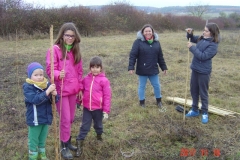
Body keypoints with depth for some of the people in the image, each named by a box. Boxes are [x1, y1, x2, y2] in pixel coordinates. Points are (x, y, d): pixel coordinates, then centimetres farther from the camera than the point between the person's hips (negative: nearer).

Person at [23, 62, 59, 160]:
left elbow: (55, 100, 0)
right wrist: (47, 91, -36)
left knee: (43, 139, 22)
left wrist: (55, 94, -23)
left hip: (46, 118, 5)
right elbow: (35, 99, -30)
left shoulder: (47, 84, -2)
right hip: (34, 119, -5)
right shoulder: (28, 87, -15)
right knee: (33, 140, 11)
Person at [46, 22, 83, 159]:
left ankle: (68, 141, 34)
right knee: (65, 120, 1)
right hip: (61, 90, -6)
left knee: (71, 118, 15)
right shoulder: (55, 49, -11)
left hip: (73, 90, 6)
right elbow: (50, 69, -15)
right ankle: (64, 146, 19)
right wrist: (58, 74, -36)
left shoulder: (76, 50, 7)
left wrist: (80, 88, 12)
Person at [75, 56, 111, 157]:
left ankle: (99, 135, 49)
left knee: (98, 124, 21)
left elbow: (107, 96, -11)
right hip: (87, 108, 2)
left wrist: (106, 111, -12)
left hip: (98, 109, -1)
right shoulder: (86, 79, -2)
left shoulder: (104, 80, -12)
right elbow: (81, 91, 12)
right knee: (84, 127, 4)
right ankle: (79, 146, 9)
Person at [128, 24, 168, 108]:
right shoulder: (138, 41, -10)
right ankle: (142, 102, 28)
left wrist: (164, 67, 13)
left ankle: (159, 100, 35)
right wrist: (131, 67, -19)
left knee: (157, 86, 14)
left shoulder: (156, 42, 5)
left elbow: (160, 56, 11)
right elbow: (132, 55, -13)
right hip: (142, 70, -4)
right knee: (142, 86, 10)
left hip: (153, 70, 4)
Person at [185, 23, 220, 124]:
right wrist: (190, 33, -2)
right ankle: (195, 110, 33)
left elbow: (203, 56, -27)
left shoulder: (213, 45, -20)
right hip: (195, 69, 8)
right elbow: (192, 39, 20)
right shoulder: (201, 39, 2)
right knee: (194, 91, 17)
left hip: (204, 72, -8)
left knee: (203, 93, 6)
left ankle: (205, 113, 22)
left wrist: (192, 47, -24)